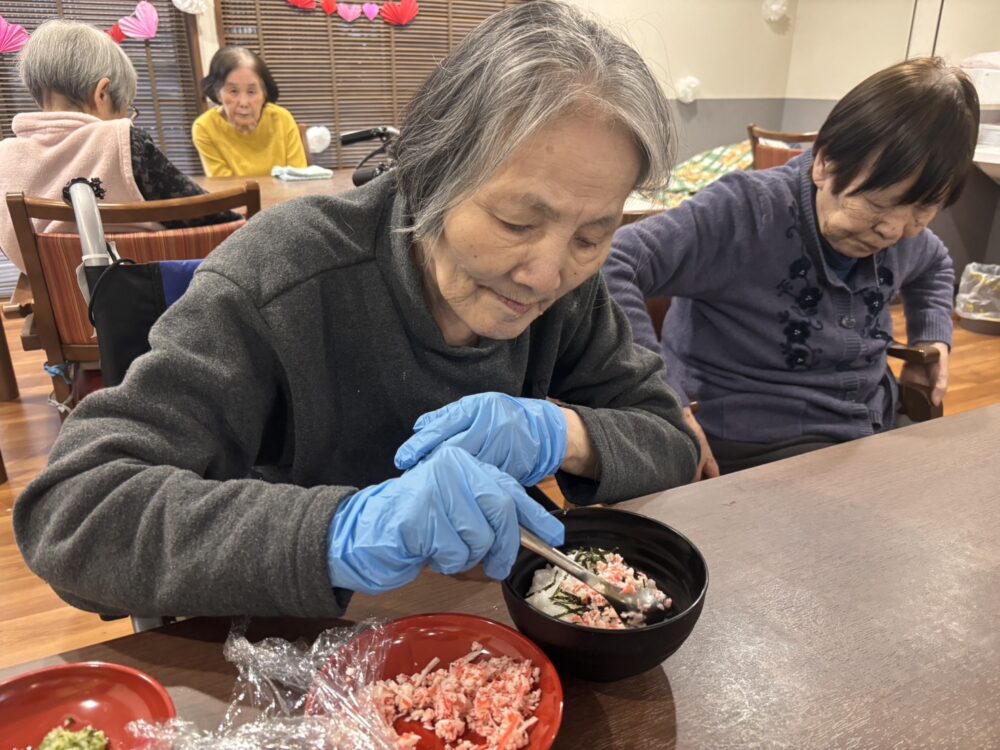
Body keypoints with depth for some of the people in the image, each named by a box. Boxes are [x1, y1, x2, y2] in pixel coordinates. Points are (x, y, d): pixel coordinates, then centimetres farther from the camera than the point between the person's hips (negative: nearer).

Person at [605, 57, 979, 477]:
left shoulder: (902, 234, 4)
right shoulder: (748, 214, -21)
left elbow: (935, 266, 30)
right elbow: (609, 267, -32)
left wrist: (932, 336, 12)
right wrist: (666, 407, -34)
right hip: (752, 446, -7)